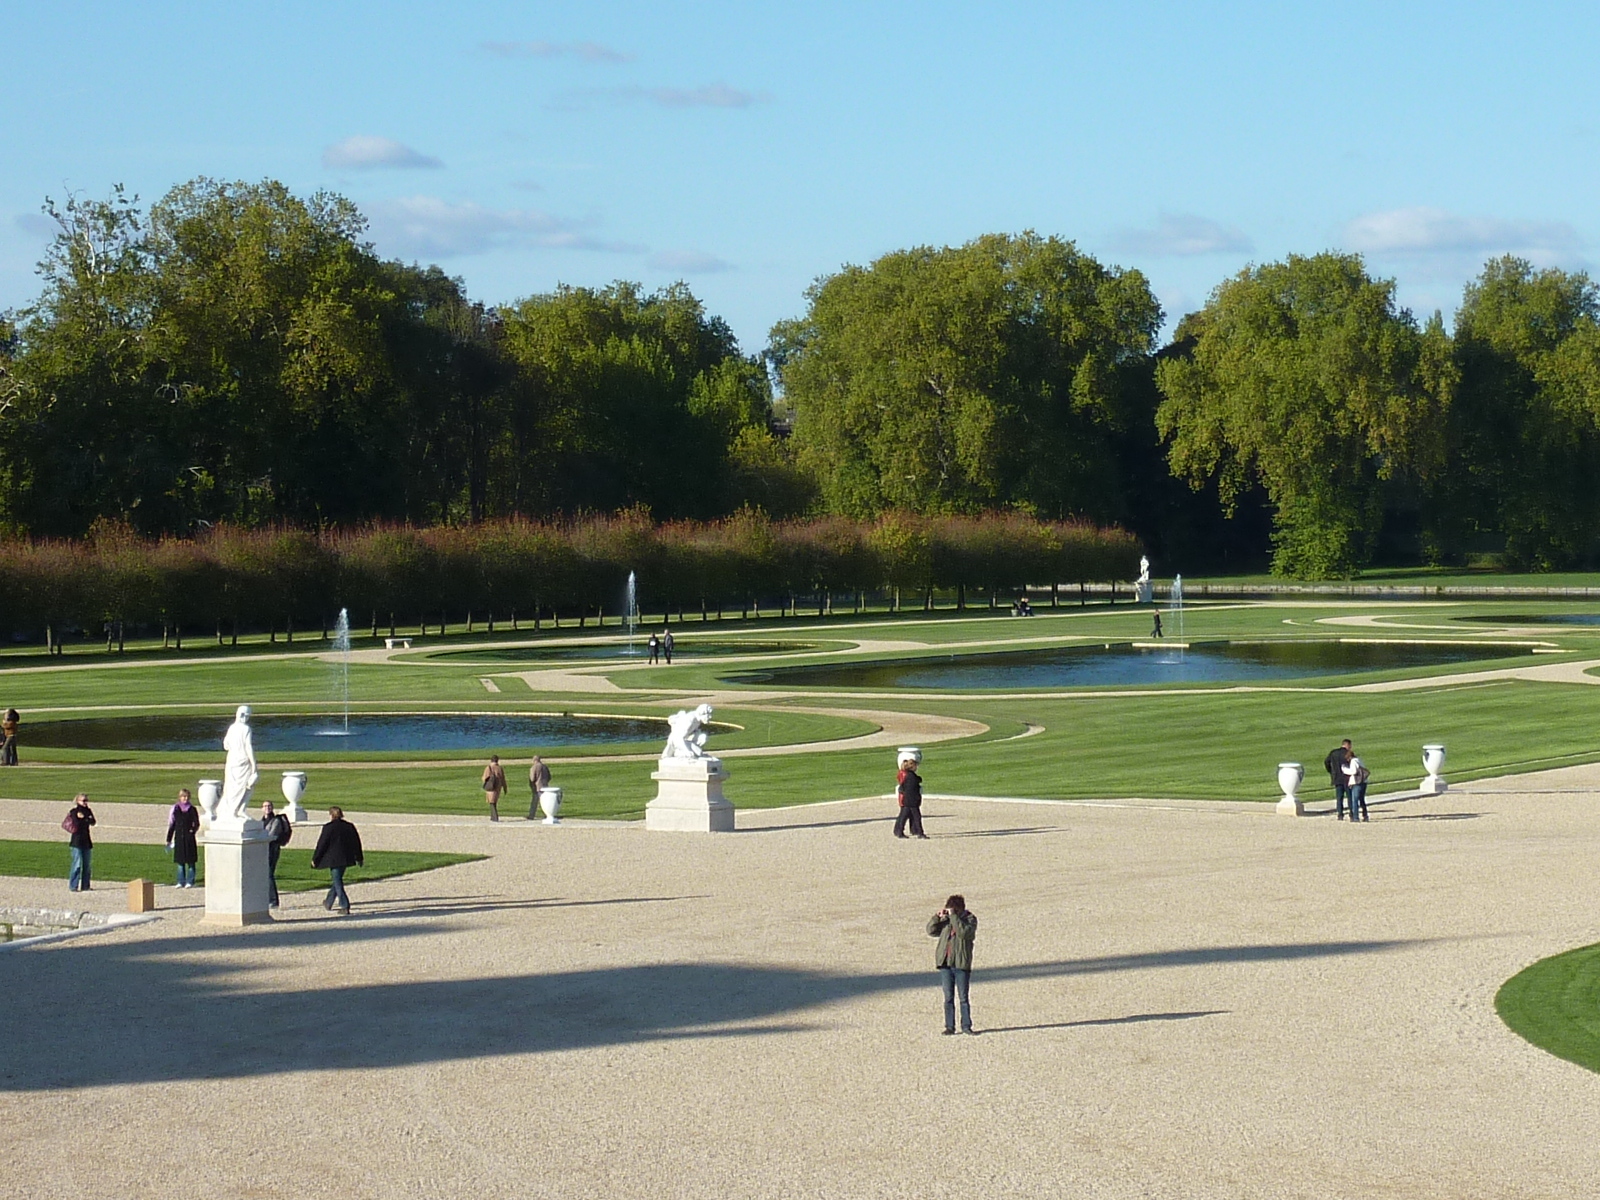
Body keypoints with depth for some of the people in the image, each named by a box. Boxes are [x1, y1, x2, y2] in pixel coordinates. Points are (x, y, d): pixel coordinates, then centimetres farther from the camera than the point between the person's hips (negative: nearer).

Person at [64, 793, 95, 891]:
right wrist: (87, 820, -13)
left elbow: (93, 822, -3)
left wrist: (83, 819, -16)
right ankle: (73, 886, -5)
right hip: (77, 840, -6)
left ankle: (85, 885, 14)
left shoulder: (88, 811, 12)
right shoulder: (74, 812, -5)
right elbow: (77, 823, -18)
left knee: (86, 864, 8)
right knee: (77, 864, -9)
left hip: (86, 840, 6)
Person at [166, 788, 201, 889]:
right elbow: (171, 825, 8)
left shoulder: (192, 810, 1)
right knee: (180, 861, 6)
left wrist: (193, 830, -16)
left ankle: (190, 881, 8)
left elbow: (196, 824, 5)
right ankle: (181, 881, 12)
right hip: (179, 838, 2)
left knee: (190, 861, 1)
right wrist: (169, 839, 7)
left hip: (189, 838, -2)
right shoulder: (175, 809, 5)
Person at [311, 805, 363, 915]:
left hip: (334, 859, -6)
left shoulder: (328, 828, -11)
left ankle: (345, 907, -10)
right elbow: (357, 843, 11)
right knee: (337, 880, 21)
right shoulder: (349, 827, 5)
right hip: (346, 859, 6)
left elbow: (321, 844, -8)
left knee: (338, 882, -3)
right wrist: (359, 859, 21)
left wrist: (315, 859, 1)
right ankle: (329, 902, 36)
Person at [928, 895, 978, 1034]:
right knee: (948, 997, 6)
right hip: (945, 963, 4)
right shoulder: (946, 920, 11)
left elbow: (964, 932, -21)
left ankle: (966, 1026, 7)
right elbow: (931, 931, 7)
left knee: (964, 997, 1)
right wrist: (937, 917, -7)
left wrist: (954, 917, -21)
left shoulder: (970, 919, -2)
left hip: (962, 964, -4)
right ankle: (949, 1026, 9)